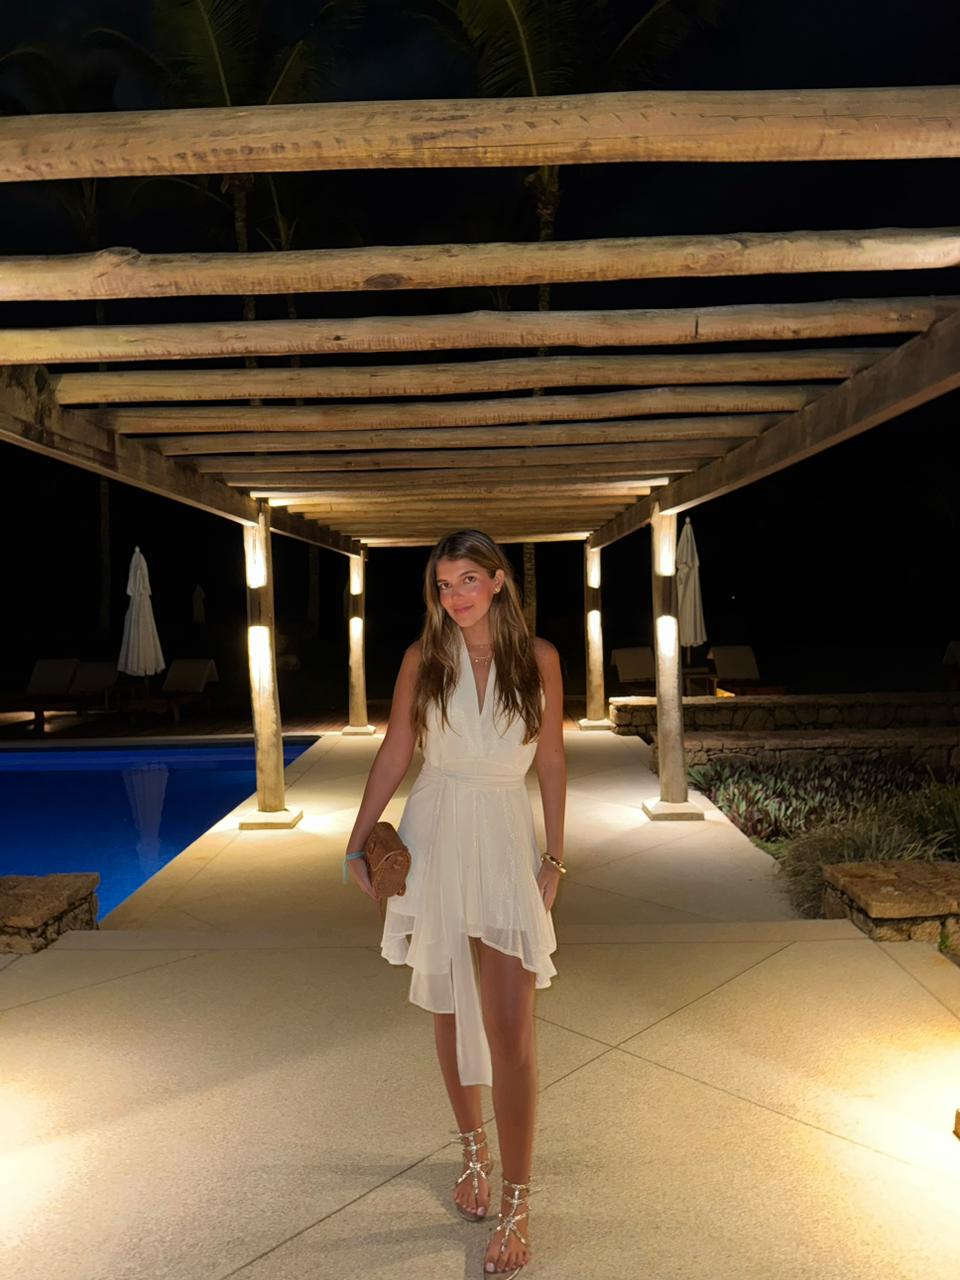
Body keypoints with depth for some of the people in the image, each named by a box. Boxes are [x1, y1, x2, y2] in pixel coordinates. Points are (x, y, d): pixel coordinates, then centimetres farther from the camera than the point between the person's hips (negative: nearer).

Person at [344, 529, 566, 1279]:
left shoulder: (538, 657, -3)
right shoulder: (423, 658, -1)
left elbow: (552, 761, 2)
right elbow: (395, 753, 4)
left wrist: (556, 856, 2)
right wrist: (358, 841, 4)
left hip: (506, 842, -1)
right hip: (433, 838, 2)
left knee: (511, 1031, -2)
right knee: (449, 1011, 15)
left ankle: (517, 1203, 14)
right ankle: (475, 1153, 37)